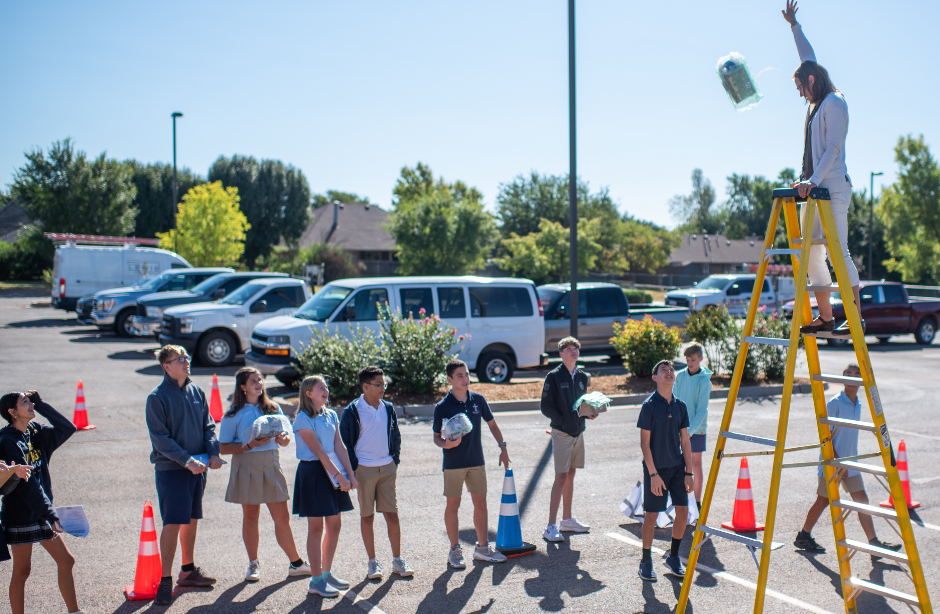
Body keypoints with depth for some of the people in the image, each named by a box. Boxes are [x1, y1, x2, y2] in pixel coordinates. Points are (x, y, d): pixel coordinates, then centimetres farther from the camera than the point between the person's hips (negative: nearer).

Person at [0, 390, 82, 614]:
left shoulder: (36, 433, 6)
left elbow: (67, 428, 6)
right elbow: (26, 484, -22)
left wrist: (41, 404, 0)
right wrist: (50, 514, -25)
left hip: (41, 514, 8)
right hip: (20, 516, -8)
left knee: (66, 562, 10)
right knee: (21, 572, 3)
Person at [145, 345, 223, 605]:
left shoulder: (196, 392, 7)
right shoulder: (157, 397, -10)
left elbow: (208, 426, 11)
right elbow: (159, 437, -14)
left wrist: (213, 453, -6)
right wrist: (186, 460, -22)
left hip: (197, 468, 6)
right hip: (171, 469, -6)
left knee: (192, 519, 15)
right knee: (173, 523, -7)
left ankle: (188, 571, 29)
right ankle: (166, 580, 3)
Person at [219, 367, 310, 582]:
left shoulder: (273, 408, 10)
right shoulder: (234, 414, -1)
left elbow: (285, 440, 12)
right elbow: (223, 448, -5)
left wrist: (282, 438, -12)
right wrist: (249, 445, -17)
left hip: (271, 464, 2)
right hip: (247, 465, -2)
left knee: (282, 516, 2)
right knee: (250, 516, 6)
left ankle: (296, 564, 11)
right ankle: (253, 564, 21)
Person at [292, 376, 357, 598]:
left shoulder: (331, 415, 9)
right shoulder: (303, 419, -12)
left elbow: (339, 446, 5)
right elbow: (319, 451, -16)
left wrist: (350, 474, -4)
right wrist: (339, 477, -19)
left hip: (332, 471, 7)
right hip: (312, 472, -7)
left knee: (335, 524, 10)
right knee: (316, 527, -2)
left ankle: (327, 573, 23)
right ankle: (316, 581, 5)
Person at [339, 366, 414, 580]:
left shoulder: (388, 409, 6)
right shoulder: (352, 411, -7)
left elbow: (396, 436, 16)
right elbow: (344, 442, -5)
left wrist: (395, 460, 7)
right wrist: (353, 467, -9)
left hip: (387, 468, 4)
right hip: (364, 469, -3)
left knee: (392, 514, 4)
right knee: (367, 516, 5)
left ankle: (397, 560, 13)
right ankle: (372, 562, 15)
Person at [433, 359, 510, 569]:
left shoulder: (478, 400, 2)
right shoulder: (442, 407, -9)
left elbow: (492, 424, 16)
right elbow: (436, 437, -4)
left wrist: (502, 447, 12)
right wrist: (447, 444, -25)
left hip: (477, 461, 4)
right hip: (453, 463, -4)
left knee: (481, 503, 8)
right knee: (453, 505, 4)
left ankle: (482, 547, 22)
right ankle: (454, 550, 16)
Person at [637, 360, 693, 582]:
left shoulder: (680, 405, 6)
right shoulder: (649, 405, -9)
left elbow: (685, 441, 9)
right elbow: (644, 442, -11)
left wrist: (688, 472, 5)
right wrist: (653, 474, -15)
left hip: (677, 467, 5)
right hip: (656, 468, -5)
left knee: (683, 510, 3)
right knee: (651, 514, 0)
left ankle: (673, 557, 21)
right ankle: (646, 561, 16)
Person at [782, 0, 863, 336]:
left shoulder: (833, 103, -6)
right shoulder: (817, 103, 19)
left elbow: (833, 148, -14)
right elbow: (808, 60, 33)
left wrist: (815, 180, -23)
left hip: (833, 188, -9)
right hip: (815, 189, 9)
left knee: (838, 251, -13)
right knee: (812, 253, 4)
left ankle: (856, 317, -12)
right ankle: (825, 317, 6)